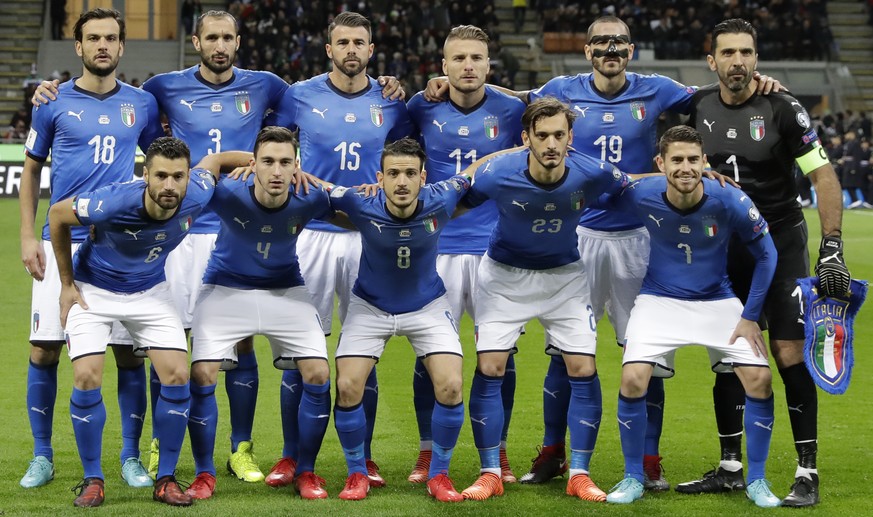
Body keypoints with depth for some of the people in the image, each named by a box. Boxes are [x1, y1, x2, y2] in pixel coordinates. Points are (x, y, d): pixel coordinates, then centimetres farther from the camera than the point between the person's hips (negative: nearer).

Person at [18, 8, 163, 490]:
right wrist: (27, 236, 3)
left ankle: (131, 457, 12)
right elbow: (31, 169, 10)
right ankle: (42, 456, 11)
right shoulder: (53, 102, 4)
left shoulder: (142, 104, 7)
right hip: (62, 244, 0)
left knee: (128, 351, 0)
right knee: (44, 350, -2)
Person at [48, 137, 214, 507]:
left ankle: (166, 479, 5)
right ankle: (92, 479, 2)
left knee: (177, 376, -9)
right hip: (93, 289, -3)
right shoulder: (113, 202, -35)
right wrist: (67, 284, -8)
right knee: (87, 378, -16)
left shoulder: (197, 196, -25)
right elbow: (57, 214, -15)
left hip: (150, 292, 3)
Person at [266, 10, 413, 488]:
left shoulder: (390, 103, 6)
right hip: (312, 231, -1)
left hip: (369, 237, 1)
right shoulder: (300, 96, 2)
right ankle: (292, 456, 7)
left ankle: (364, 458, 11)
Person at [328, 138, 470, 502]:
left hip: (427, 305, 1)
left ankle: (438, 476, 6)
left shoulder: (439, 202, -25)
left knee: (451, 386, -14)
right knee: (348, 387, -12)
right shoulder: (362, 205, -28)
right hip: (370, 307, 0)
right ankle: (357, 474, 10)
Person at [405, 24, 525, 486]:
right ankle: (428, 453, 14)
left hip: (497, 249, 0)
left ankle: (498, 453, 16)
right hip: (439, 248, 0)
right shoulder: (422, 108, 0)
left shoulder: (511, 110, 0)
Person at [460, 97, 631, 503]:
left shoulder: (592, 174, -23)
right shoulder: (498, 174, -27)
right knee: (489, 368, -8)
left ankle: (579, 474, 6)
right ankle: (490, 474, 5)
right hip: (504, 274, -1)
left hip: (563, 275, 1)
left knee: (583, 369, -6)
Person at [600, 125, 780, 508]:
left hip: (718, 301, 1)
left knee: (759, 379, -12)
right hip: (659, 301, 0)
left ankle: (756, 481, 6)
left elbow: (766, 255, -7)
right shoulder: (640, 197, -22)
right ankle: (633, 478, 1)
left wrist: (750, 316, -7)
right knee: (633, 379, -19)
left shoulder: (730, 201, -22)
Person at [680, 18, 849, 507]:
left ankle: (808, 473, -3)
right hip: (725, 247, 5)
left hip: (781, 243, -4)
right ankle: (731, 468, 17)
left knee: (790, 355, -9)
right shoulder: (698, 107, -1)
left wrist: (833, 249, -18)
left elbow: (824, 175, -12)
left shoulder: (782, 109, -13)